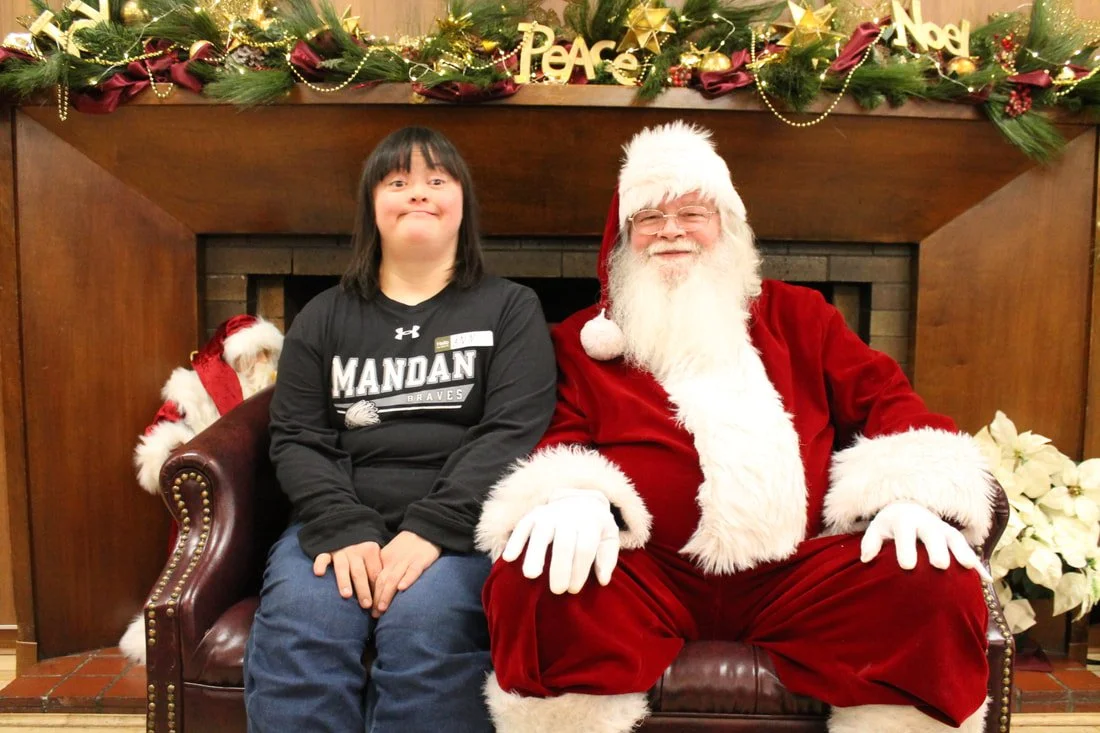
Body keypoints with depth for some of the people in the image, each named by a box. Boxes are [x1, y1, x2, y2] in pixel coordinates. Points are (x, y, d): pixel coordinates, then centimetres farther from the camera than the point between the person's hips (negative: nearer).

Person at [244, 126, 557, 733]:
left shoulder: (511, 309, 9)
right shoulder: (325, 317, 16)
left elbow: (513, 433, -4)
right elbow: (295, 438, 7)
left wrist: (432, 529, -18)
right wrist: (344, 529, -12)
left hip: (461, 525, -2)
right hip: (340, 522, 2)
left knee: (425, 628, -32)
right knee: (294, 633, -27)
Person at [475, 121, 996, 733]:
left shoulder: (796, 314, 20)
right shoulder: (583, 340, 14)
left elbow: (881, 395, 14)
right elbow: (560, 438, 5)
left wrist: (912, 489, -7)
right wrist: (572, 495, -20)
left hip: (799, 571, 2)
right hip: (646, 577, -1)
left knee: (942, 586, -22)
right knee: (532, 583, -30)